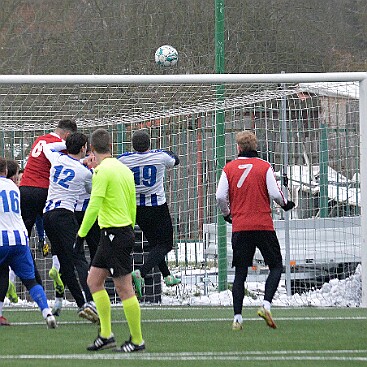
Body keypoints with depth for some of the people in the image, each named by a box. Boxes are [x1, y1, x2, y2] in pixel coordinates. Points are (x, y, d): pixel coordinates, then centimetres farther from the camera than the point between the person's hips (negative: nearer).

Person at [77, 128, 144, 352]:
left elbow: (94, 206, -18)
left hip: (114, 233, -9)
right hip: (125, 231, 9)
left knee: (124, 288, -4)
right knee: (94, 280, 13)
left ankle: (137, 340, 0)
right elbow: (132, 205, 18)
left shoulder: (102, 170, -14)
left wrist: (82, 233, -11)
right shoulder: (124, 169, 12)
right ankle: (106, 334, 12)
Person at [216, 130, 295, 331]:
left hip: (239, 227, 2)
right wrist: (285, 203, 13)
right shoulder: (264, 167, -1)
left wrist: (227, 214, 16)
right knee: (276, 266, 11)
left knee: (240, 273, 7)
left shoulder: (229, 168, 3)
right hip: (263, 226, -2)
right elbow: (274, 194, -9)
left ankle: (237, 317, 0)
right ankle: (266, 304, -10)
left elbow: (220, 196, -3)